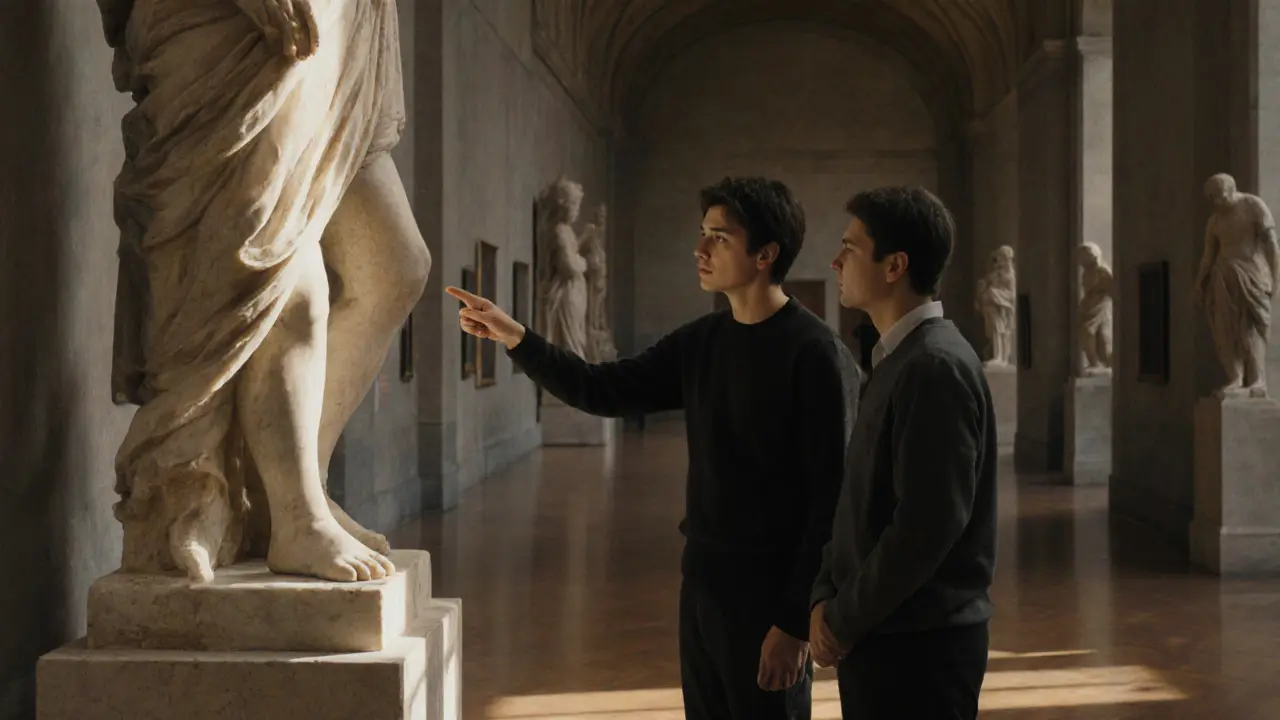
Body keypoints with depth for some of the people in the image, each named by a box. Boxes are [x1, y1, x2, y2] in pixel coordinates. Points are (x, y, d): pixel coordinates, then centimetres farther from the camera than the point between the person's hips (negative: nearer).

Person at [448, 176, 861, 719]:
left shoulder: (815, 354, -15)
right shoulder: (700, 343, 7)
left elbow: (834, 499, -17)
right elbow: (603, 391, 12)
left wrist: (795, 623, -18)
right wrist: (515, 338, 0)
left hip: (769, 592, -7)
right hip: (701, 579, 7)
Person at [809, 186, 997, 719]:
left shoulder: (936, 367, -18)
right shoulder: (896, 360, 11)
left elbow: (928, 524, -24)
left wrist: (844, 619, -14)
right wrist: (826, 597, 2)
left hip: (920, 644, -9)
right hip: (878, 635, 9)